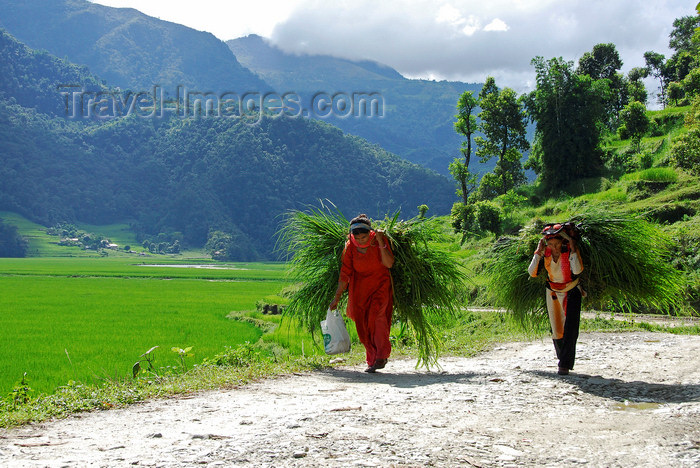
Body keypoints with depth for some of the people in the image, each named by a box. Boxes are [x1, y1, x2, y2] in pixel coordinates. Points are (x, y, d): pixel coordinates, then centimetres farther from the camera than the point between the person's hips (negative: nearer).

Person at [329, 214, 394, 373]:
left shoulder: (379, 240, -13)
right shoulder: (350, 247, -8)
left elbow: (389, 264, -22)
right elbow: (345, 273, -2)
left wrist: (380, 242, -27)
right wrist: (337, 298, -1)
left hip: (380, 285, -3)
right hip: (360, 287, 3)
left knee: (376, 314, -25)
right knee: (362, 324, -3)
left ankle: (382, 355, -16)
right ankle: (372, 360, 11)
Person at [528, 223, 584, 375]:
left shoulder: (570, 250, -19)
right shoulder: (545, 252, -9)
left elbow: (577, 270, -36)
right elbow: (532, 272, -18)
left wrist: (573, 249, -31)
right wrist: (538, 252, -20)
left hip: (571, 293, -4)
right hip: (552, 293, 4)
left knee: (569, 329, -13)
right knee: (556, 331, 7)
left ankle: (565, 365, -10)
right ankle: (562, 359, 27)